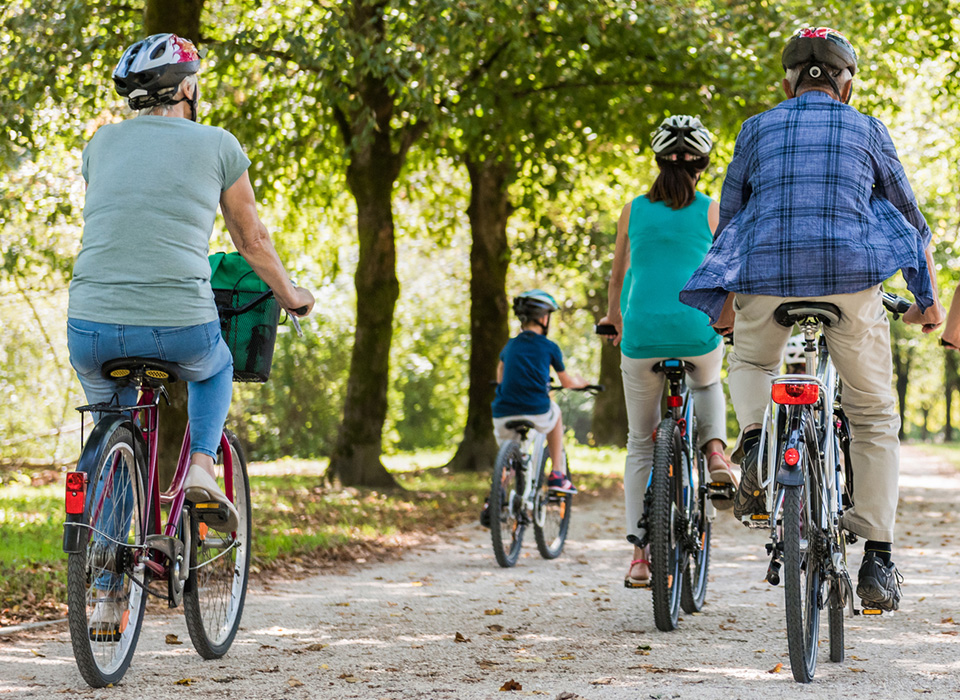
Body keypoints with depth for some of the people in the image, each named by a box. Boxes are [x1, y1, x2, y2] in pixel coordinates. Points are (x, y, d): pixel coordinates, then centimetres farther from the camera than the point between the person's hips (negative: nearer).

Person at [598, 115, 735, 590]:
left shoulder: (634, 211, 8)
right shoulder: (711, 211, 3)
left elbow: (618, 276, 20)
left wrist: (613, 319, 37)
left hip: (642, 337, 1)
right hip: (697, 334, -1)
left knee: (642, 444, 13)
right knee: (708, 386, 36)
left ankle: (640, 552, 6)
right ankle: (714, 451, 7)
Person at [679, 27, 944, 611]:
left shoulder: (759, 129, 16)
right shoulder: (868, 131, 14)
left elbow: (729, 217, 21)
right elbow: (911, 220, 19)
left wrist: (728, 301, 32)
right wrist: (929, 299, 30)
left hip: (768, 276, 1)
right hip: (852, 277, -1)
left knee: (752, 364, 32)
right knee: (874, 416, 12)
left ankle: (758, 440, -1)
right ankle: (879, 562, 5)